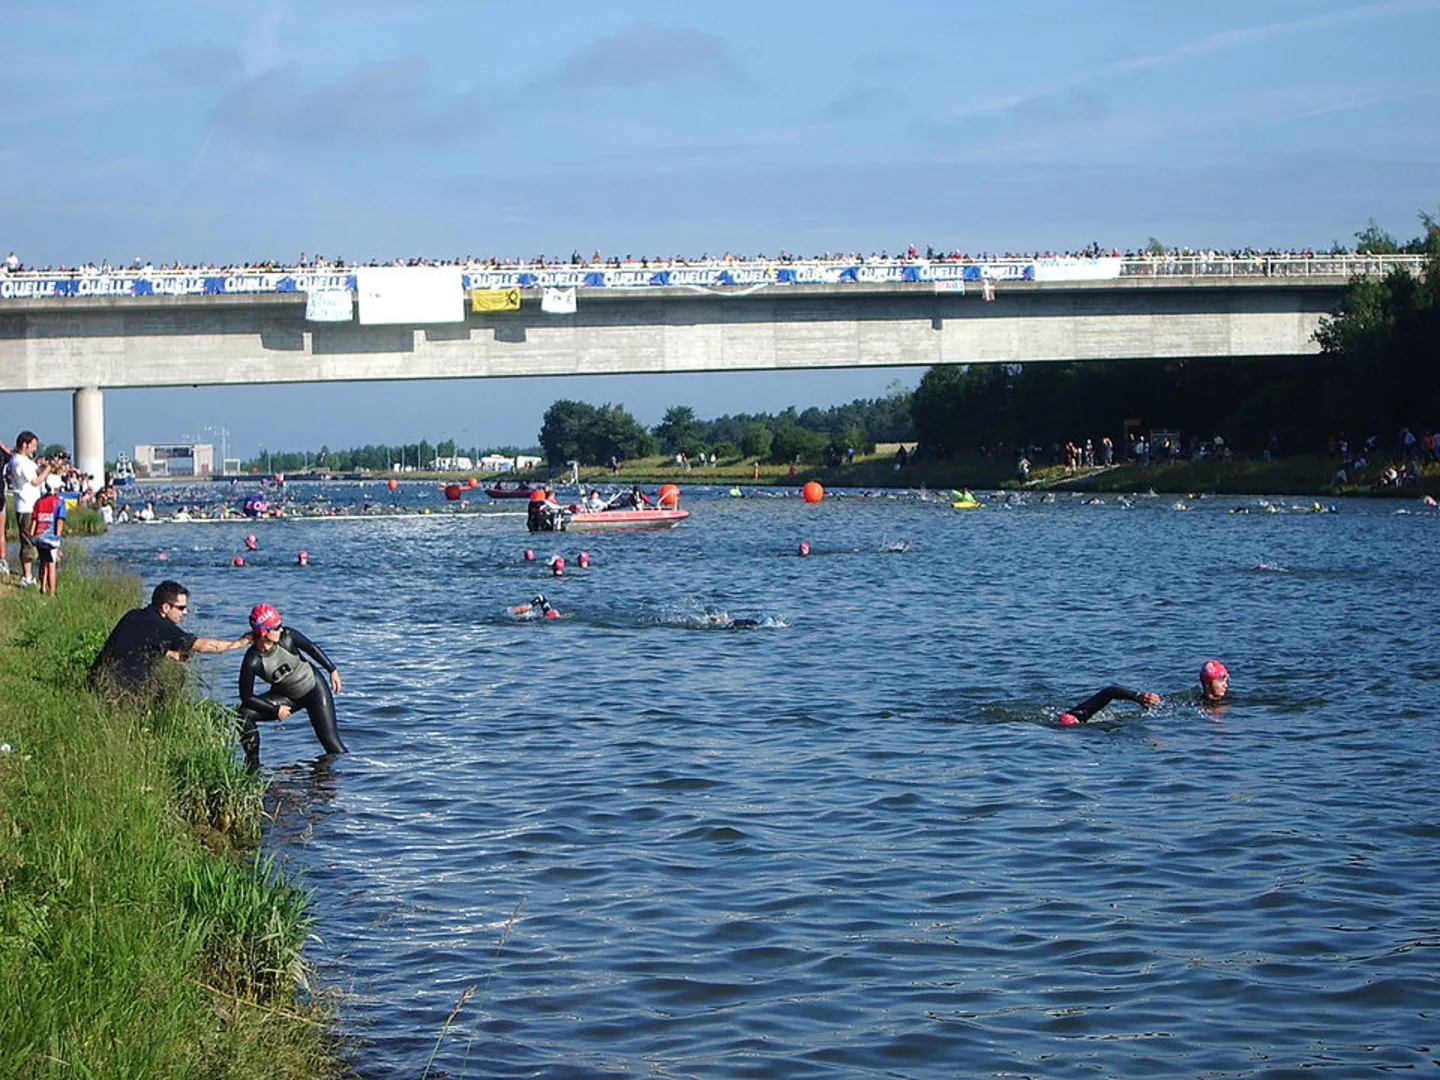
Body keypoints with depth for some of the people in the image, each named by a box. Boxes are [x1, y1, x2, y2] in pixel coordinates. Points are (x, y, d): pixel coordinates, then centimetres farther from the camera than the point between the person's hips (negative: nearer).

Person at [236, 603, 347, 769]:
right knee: (244, 715, -17)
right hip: (287, 697, 0)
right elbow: (247, 697, -18)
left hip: (314, 688, 0)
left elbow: (311, 648, -3)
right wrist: (276, 709, -16)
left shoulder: (286, 636, -22)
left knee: (331, 742, -11)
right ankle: (253, 765, -4)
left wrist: (332, 670, 4)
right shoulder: (252, 662, -25)